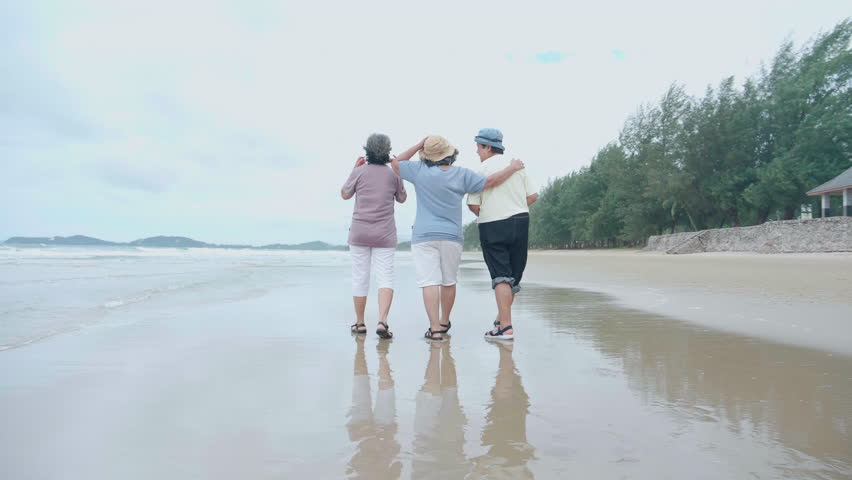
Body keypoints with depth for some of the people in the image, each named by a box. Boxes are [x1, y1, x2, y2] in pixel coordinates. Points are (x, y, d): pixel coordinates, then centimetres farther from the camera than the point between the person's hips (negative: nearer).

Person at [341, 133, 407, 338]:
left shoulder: (359, 172, -4)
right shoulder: (393, 174, 0)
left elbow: (345, 194, 10)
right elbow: (402, 198, 15)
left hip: (359, 233, 0)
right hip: (385, 235, 0)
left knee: (360, 277, 9)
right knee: (385, 277, -1)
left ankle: (360, 323, 18)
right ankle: (382, 321, -17)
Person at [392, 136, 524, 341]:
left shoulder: (419, 170, -1)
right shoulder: (461, 174, 0)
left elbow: (395, 163, 14)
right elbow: (491, 181, 1)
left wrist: (418, 146, 14)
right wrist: (512, 168, 16)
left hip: (424, 237, -2)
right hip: (451, 237, 2)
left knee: (429, 282, -5)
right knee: (448, 281, 15)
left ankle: (435, 328, -12)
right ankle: (444, 322, 30)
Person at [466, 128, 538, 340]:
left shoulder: (481, 169, -5)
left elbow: (473, 204, -7)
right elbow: (533, 196, 9)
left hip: (492, 227, -5)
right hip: (521, 222, 5)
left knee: (501, 276, -5)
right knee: (513, 275, 14)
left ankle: (506, 327, -9)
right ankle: (502, 319, 27)